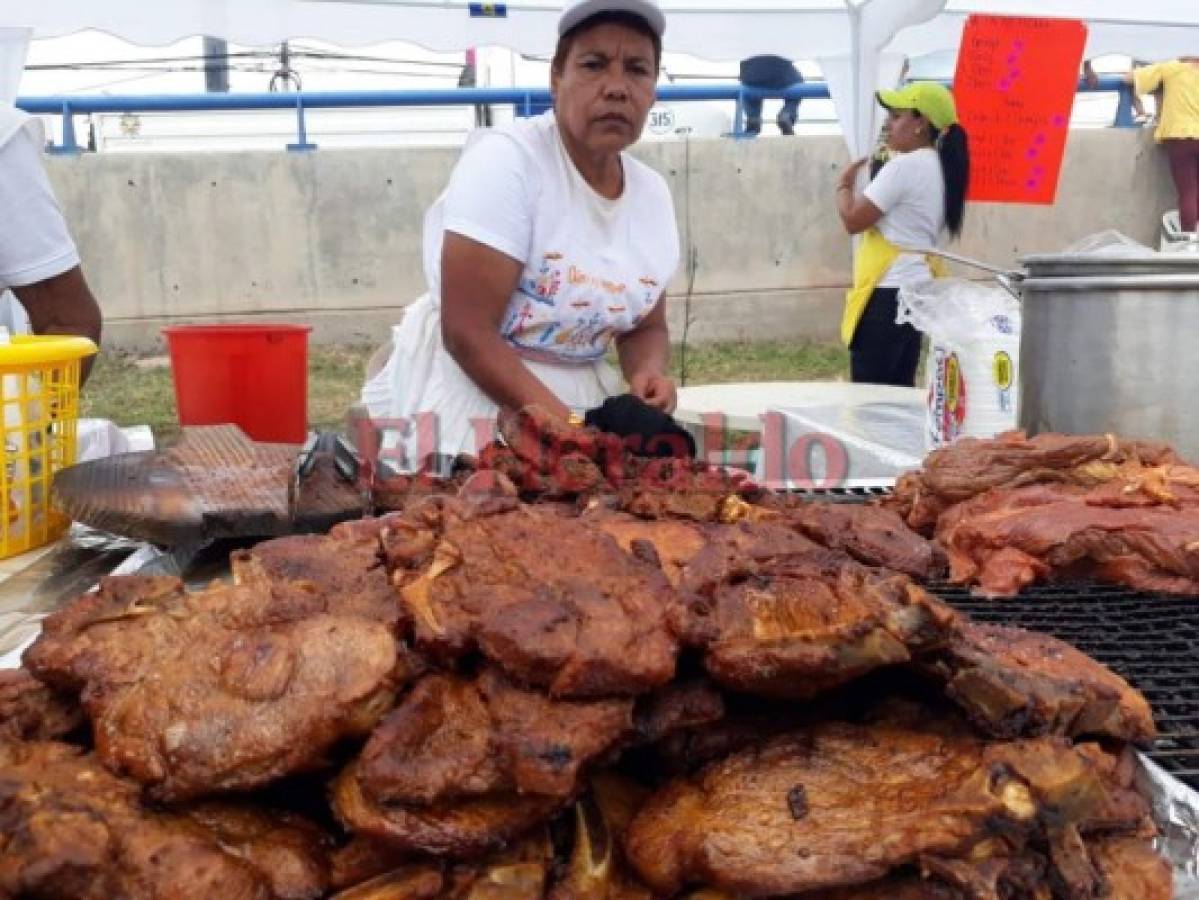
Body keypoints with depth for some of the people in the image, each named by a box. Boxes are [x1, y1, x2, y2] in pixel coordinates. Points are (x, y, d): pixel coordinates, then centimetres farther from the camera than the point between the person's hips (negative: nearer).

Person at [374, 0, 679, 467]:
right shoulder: (504, 159, -17)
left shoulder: (653, 193, 1)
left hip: (578, 399, 6)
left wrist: (650, 375, -10)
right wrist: (567, 428, -25)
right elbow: (467, 332, -22)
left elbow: (645, 327, 12)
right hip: (467, 388, -6)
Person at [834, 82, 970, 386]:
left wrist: (844, 184, 5)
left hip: (889, 293, -10)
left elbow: (853, 220, -13)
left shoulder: (905, 165, -14)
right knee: (898, 390, 13)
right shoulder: (940, 168, 15)